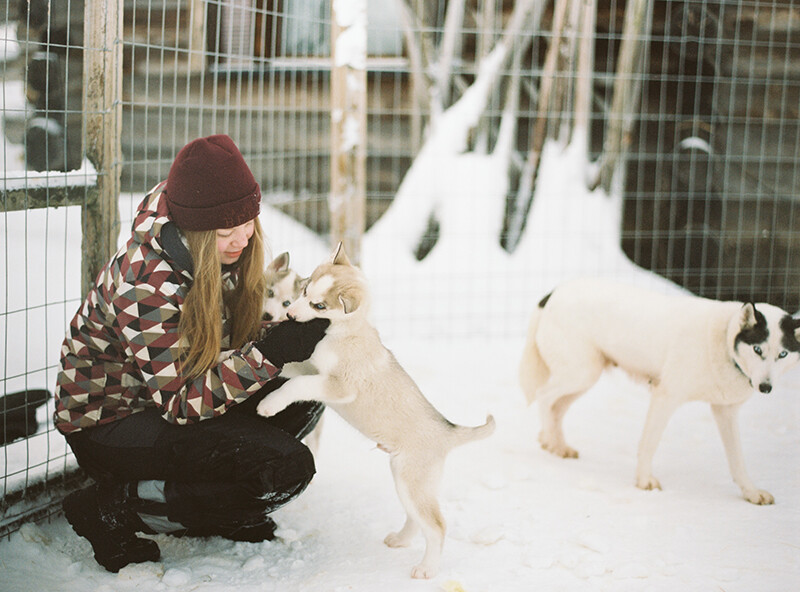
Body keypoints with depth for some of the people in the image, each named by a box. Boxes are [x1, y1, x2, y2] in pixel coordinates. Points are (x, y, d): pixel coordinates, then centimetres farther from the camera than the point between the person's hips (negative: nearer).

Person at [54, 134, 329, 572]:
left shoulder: (222, 257, -6)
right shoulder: (145, 284, -30)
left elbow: (228, 350, 6)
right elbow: (180, 400, -28)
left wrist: (289, 321, -13)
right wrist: (271, 352, -35)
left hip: (174, 399, 8)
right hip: (107, 423, -8)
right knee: (285, 467, -22)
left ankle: (223, 513, 6)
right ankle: (115, 508, -10)